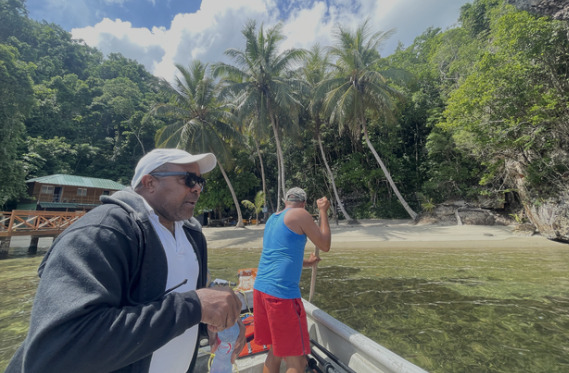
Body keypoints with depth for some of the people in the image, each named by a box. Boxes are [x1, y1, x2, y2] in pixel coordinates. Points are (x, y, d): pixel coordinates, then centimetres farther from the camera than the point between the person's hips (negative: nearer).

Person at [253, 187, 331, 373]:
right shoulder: (301, 215, -6)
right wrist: (323, 211, 10)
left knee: (276, 350, 22)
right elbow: (325, 245, 3)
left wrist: (306, 262, 38)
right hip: (281, 292, -8)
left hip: (260, 288, 8)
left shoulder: (272, 218, 17)